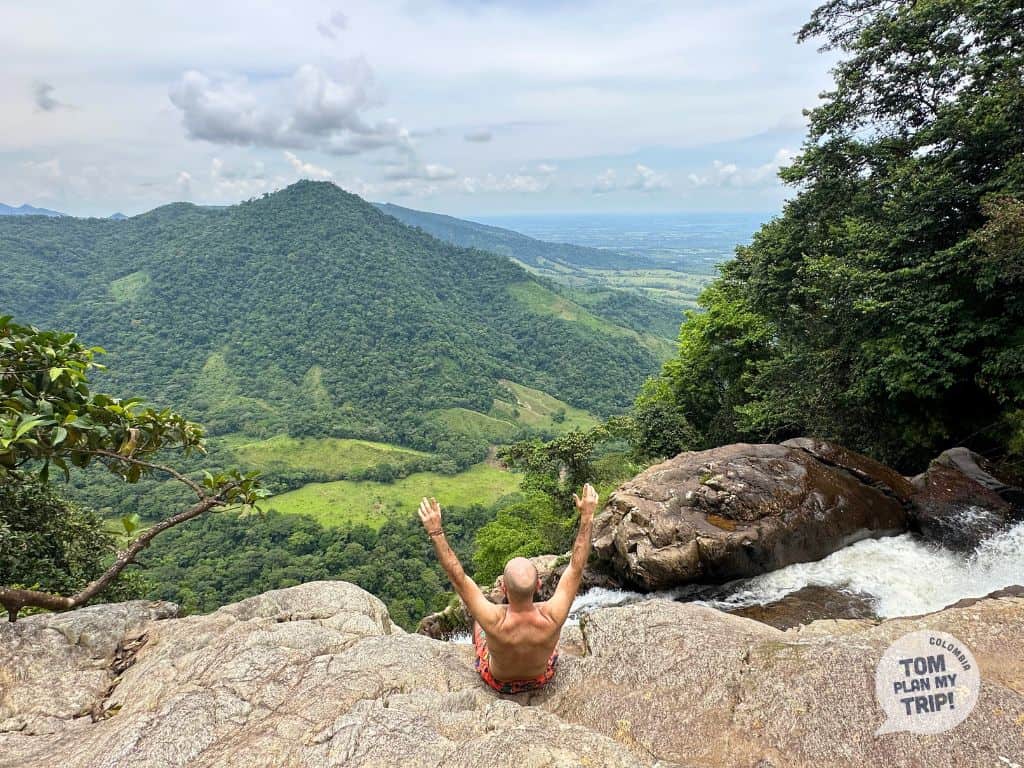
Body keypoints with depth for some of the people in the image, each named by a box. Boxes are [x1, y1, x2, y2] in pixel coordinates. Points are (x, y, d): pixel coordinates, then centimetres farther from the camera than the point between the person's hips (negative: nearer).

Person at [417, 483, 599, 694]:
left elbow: (457, 576, -36)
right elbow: (576, 567, -29)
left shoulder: (494, 620, -43)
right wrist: (587, 517, -28)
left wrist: (435, 531, -34)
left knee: (478, 621, 24)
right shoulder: (552, 617, -39)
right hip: (542, 678, 1)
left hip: (498, 683, -1)